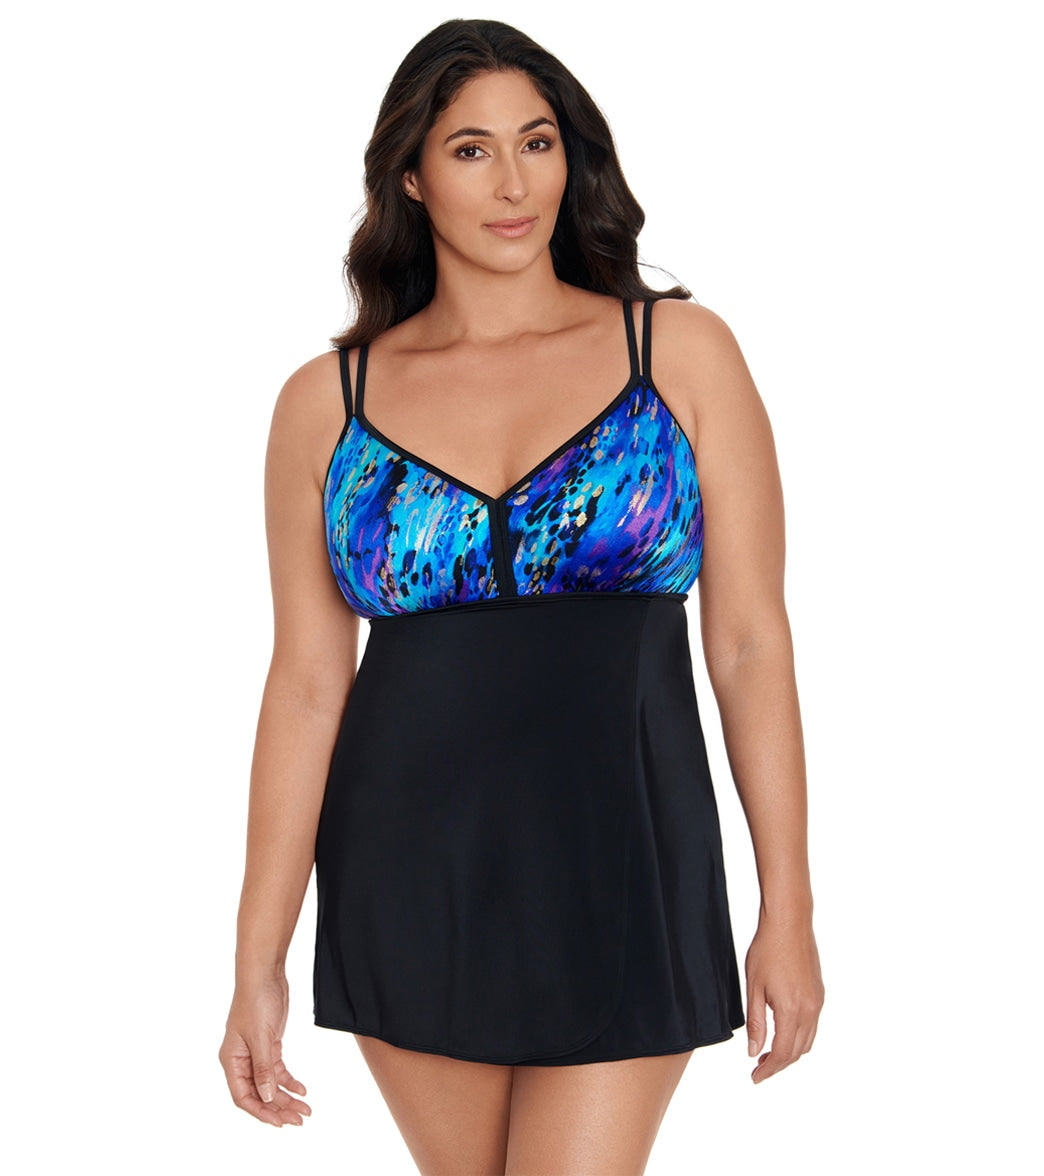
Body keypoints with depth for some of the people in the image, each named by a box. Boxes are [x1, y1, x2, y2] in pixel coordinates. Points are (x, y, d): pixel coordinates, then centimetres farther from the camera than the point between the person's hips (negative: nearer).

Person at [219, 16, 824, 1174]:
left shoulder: (681, 353, 0)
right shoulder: (327, 403, 3)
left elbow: (749, 641, -1)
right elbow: (306, 682, 2)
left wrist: (787, 912, -3)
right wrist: (258, 961, -1)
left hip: (616, 884, -1)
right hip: (411, 890, 2)